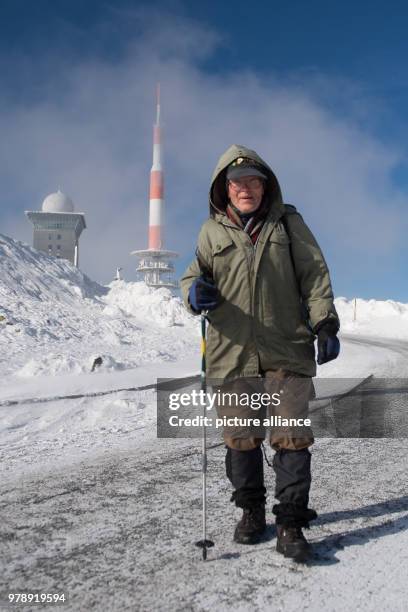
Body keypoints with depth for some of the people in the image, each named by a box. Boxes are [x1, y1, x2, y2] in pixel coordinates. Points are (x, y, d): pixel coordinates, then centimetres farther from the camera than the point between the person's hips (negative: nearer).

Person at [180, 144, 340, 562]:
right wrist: (195, 293, -11)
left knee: (292, 437, -1)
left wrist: (325, 324, -1)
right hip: (232, 352, 1)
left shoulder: (288, 223, 7)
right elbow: (194, 275, 13)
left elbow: (314, 275, 7)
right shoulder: (211, 231, 9)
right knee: (241, 438, 9)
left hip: (287, 351, -1)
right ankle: (251, 511, 30)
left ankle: (290, 522, 12)